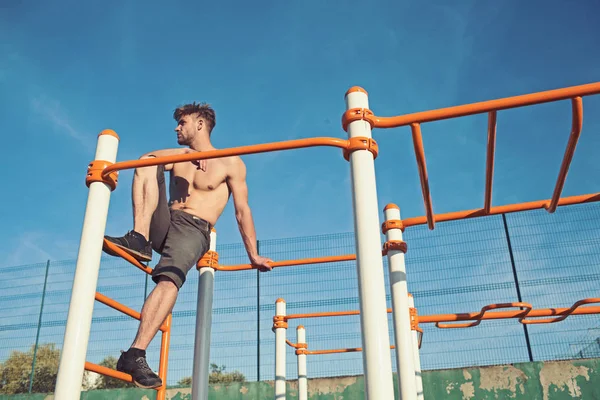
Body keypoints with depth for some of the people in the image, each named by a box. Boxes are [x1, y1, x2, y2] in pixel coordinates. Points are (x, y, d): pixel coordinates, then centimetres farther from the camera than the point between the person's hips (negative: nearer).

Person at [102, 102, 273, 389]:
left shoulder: (231, 164, 5)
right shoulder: (179, 157, 21)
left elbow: (242, 211, 3)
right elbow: (145, 159, 4)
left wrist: (253, 255, 3)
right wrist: (183, 152, -10)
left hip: (193, 230, -5)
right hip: (163, 221, 5)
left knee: (169, 279, -33)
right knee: (149, 164, -15)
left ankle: (135, 354, -35)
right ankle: (140, 238, -31)